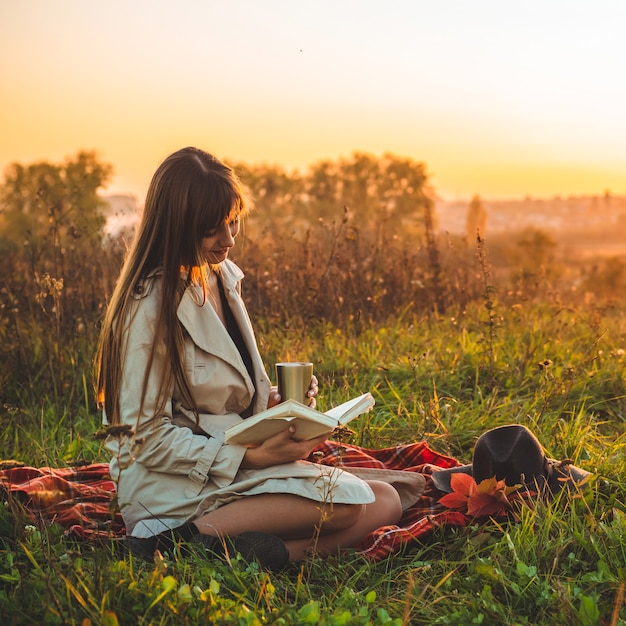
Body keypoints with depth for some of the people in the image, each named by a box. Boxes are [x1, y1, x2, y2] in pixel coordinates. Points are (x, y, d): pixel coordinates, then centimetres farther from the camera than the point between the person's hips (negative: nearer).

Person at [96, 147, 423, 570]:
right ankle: (196, 536, -20)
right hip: (174, 486, -9)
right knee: (347, 498, -23)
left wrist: (276, 401, -1)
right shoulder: (151, 308, -16)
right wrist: (250, 457, -23)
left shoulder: (224, 277, 10)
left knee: (386, 502, -6)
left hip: (237, 464, 9)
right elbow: (148, 438, -17)